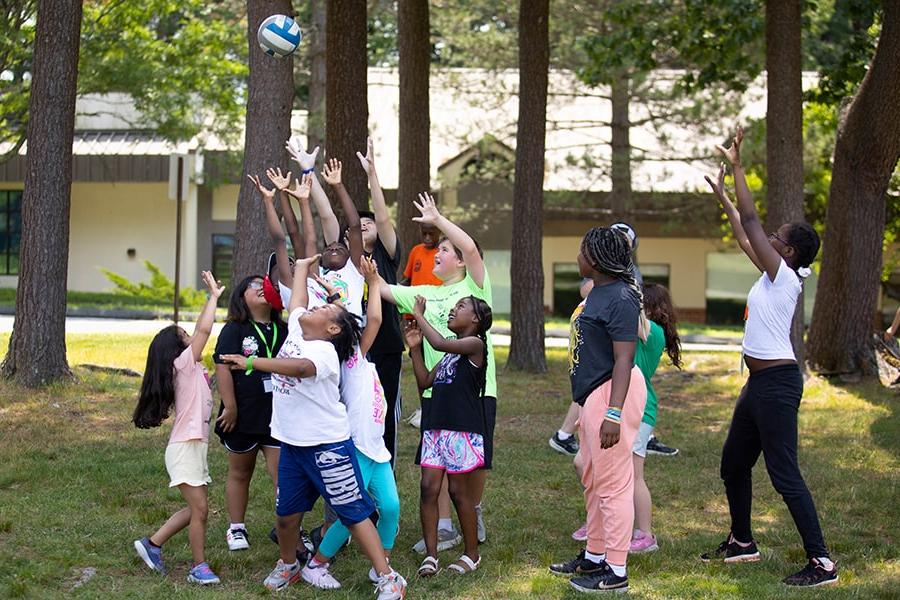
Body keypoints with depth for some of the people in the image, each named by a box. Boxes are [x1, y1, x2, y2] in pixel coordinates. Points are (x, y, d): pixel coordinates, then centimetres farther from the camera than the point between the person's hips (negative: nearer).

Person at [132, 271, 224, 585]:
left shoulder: (191, 369, 14)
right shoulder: (184, 363, -10)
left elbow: (201, 332, 21)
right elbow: (204, 330, -19)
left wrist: (214, 297, 17)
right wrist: (213, 296, -10)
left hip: (194, 447, 9)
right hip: (185, 449, -9)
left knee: (196, 509, 15)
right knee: (200, 508, -6)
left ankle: (152, 544, 23)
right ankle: (198, 567, 2)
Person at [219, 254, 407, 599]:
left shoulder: (324, 351, -18)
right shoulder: (295, 331, 7)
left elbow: (300, 367, -40)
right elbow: (297, 300, 23)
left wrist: (251, 363, -47)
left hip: (328, 445, -8)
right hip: (292, 443, 8)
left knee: (353, 512, -6)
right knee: (286, 512, 16)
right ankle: (288, 566, 39)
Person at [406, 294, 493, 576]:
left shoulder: (475, 344, -7)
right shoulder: (451, 351, 20)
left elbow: (439, 343, -22)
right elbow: (425, 381, 18)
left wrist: (419, 315, -12)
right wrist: (415, 349, 9)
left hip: (462, 428, -8)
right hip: (435, 426, 8)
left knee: (459, 490, 0)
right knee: (428, 488, -1)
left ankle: (472, 553, 14)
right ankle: (430, 555, 2)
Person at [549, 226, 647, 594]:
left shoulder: (620, 298, -18)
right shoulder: (598, 292, 13)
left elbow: (624, 358, -23)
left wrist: (613, 412, -28)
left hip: (613, 392, -11)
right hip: (593, 394, 11)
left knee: (612, 484, -6)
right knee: (592, 481, 19)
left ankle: (615, 572, -2)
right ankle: (595, 556, 31)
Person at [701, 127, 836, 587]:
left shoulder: (784, 276, -14)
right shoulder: (774, 275, 10)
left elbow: (750, 223, -17)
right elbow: (745, 236, 24)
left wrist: (736, 166, -14)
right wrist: (722, 196, 28)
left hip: (776, 383, -10)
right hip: (760, 382, 10)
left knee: (784, 474, -11)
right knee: (733, 464, 20)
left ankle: (822, 562, -10)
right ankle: (741, 542, 34)